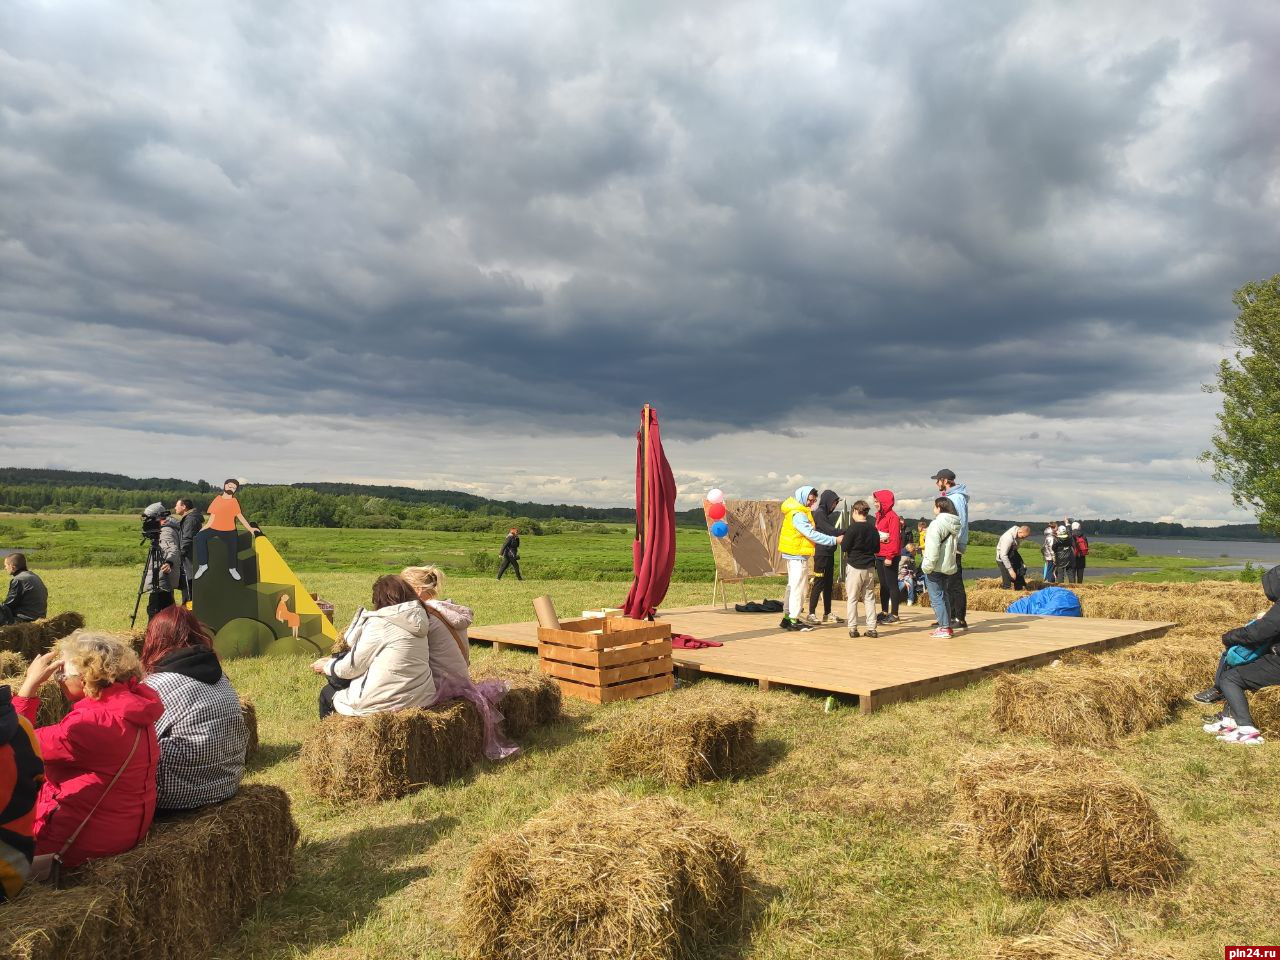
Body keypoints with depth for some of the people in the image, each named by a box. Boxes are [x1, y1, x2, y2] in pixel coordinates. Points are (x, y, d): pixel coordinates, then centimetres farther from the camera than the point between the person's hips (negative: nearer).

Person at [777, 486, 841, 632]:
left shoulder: (800, 512, 13)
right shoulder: (798, 515, -20)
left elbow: (809, 532, 14)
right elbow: (811, 534, -25)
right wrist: (834, 540, -25)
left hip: (794, 554, 11)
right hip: (798, 555, -11)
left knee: (792, 586, 16)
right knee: (797, 587, -6)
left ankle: (788, 617, 23)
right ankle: (794, 620, -3)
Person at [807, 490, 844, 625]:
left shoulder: (827, 514, 18)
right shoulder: (819, 513, -10)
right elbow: (830, 531, -18)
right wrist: (847, 532, -21)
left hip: (829, 553, 9)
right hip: (821, 554, -9)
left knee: (829, 583, 12)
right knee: (819, 583, -7)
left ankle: (827, 613, 18)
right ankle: (811, 613, -2)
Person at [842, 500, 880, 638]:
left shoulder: (853, 528, -12)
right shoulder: (873, 528, 3)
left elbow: (845, 547, -11)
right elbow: (877, 549, 10)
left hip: (854, 567, -4)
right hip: (870, 568, 5)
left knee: (852, 598, 3)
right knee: (869, 598, 10)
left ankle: (853, 628, 1)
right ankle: (872, 628, 9)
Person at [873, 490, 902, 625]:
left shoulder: (892, 517, -13)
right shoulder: (879, 516, 14)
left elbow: (894, 538, -17)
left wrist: (890, 557, -20)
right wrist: (876, 553, 9)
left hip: (889, 557, -9)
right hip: (879, 556, 9)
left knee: (892, 585, -3)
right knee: (883, 585, 14)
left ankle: (894, 614, 2)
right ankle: (884, 612, 22)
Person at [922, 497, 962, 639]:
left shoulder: (937, 524, -17)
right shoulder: (955, 525, 11)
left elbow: (933, 549, -22)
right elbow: (956, 546, 16)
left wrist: (927, 566, -15)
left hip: (936, 568, -9)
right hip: (950, 566, 9)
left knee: (936, 598, -3)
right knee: (944, 596, 18)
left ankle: (944, 628, -3)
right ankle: (948, 626, 23)